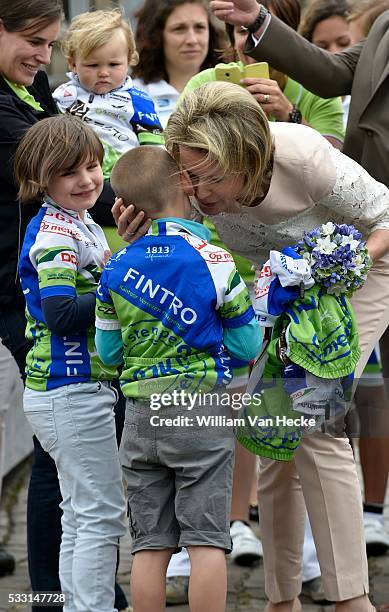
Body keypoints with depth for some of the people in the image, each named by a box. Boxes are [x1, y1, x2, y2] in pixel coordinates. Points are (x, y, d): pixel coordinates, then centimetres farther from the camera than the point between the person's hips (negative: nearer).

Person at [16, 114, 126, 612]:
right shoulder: (55, 233, -16)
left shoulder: (81, 225, 13)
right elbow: (61, 313, -25)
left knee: (81, 515, 15)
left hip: (81, 389, 10)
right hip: (71, 392, -10)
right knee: (101, 514, -7)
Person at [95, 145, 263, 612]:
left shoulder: (115, 269, 2)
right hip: (201, 410, -4)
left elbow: (107, 351, 10)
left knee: (150, 543, 8)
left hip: (140, 415, 4)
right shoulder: (215, 261, -9)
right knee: (206, 539, -1)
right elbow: (246, 345, -3)